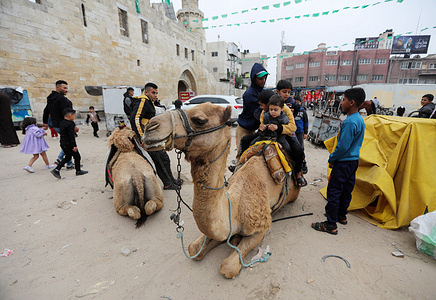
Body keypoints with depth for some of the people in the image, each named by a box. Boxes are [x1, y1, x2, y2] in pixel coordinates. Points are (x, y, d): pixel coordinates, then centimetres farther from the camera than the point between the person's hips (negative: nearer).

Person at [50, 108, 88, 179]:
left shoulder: (61, 123, 9)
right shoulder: (70, 124, -19)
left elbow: (61, 132, 19)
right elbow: (71, 136, -22)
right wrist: (74, 146, -21)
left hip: (63, 143, 9)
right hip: (69, 144, -9)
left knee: (67, 157, 18)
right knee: (77, 156, 6)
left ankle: (56, 169, 9)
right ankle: (78, 171, 16)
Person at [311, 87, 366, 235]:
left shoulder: (350, 122, -22)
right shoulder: (360, 119, 9)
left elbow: (343, 146, -24)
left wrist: (332, 158, -9)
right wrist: (335, 157, 15)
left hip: (344, 162, -10)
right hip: (354, 160, 10)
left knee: (334, 191, -3)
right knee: (346, 189, 20)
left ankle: (331, 225, 6)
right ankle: (341, 215, 37)